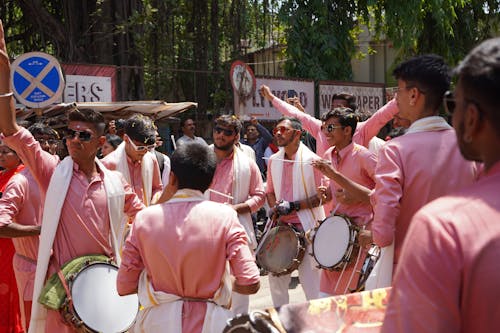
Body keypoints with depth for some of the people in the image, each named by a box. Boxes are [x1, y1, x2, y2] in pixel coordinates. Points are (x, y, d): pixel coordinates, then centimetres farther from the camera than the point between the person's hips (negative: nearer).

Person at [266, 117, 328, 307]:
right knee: (275, 276, 12)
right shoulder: (274, 161, 9)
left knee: (309, 277, -2)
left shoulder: (312, 160, -9)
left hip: (307, 227, -6)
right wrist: (275, 207, -3)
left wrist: (293, 206, -17)